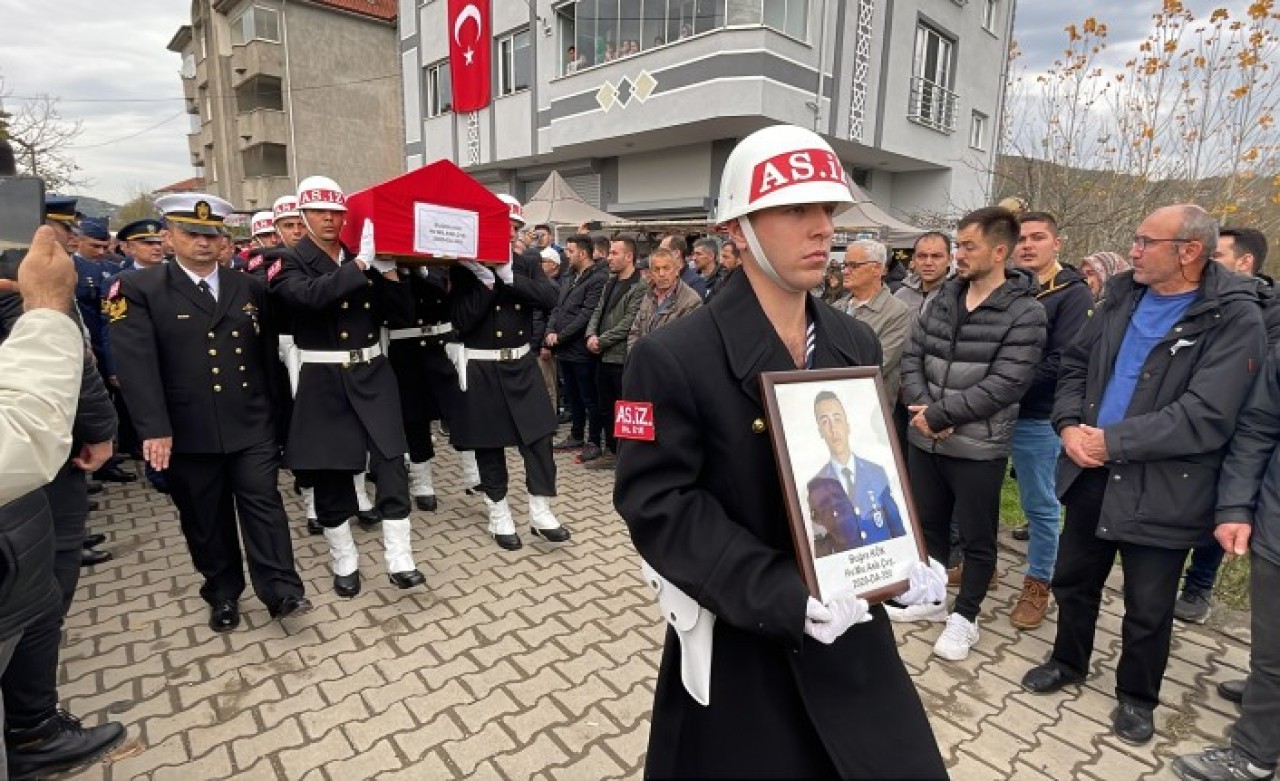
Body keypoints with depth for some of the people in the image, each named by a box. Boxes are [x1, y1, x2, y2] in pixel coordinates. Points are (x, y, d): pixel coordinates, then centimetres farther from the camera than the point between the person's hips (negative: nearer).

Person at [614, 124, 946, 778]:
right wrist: (782, 596, -24)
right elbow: (659, 504, -20)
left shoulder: (857, 344, 3)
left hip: (850, 631, 6)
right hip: (736, 646, -5)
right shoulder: (671, 357, -17)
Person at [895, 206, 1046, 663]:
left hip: (978, 448, -5)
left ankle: (964, 617, 30)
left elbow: (1004, 386, -19)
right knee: (929, 524, 20)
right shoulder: (944, 296, 6)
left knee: (977, 538, 11)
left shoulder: (1025, 313, -11)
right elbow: (912, 355, 4)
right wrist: (921, 406, -12)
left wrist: (939, 415, -18)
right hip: (923, 439, 6)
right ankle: (931, 599, 40)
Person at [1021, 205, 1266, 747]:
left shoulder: (1233, 319, -14)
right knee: (1073, 579, 20)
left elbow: (1206, 418, -22)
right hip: (1091, 474, 5)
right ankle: (1068, 662, 43)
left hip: (1161, 490, -5)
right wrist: (1070, 424, -8)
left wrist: (1111, 440, -20)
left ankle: (1136, 696, 37)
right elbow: (1075, 362, 9)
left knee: (1147, 609, 14)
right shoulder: (1122, 294, 4)